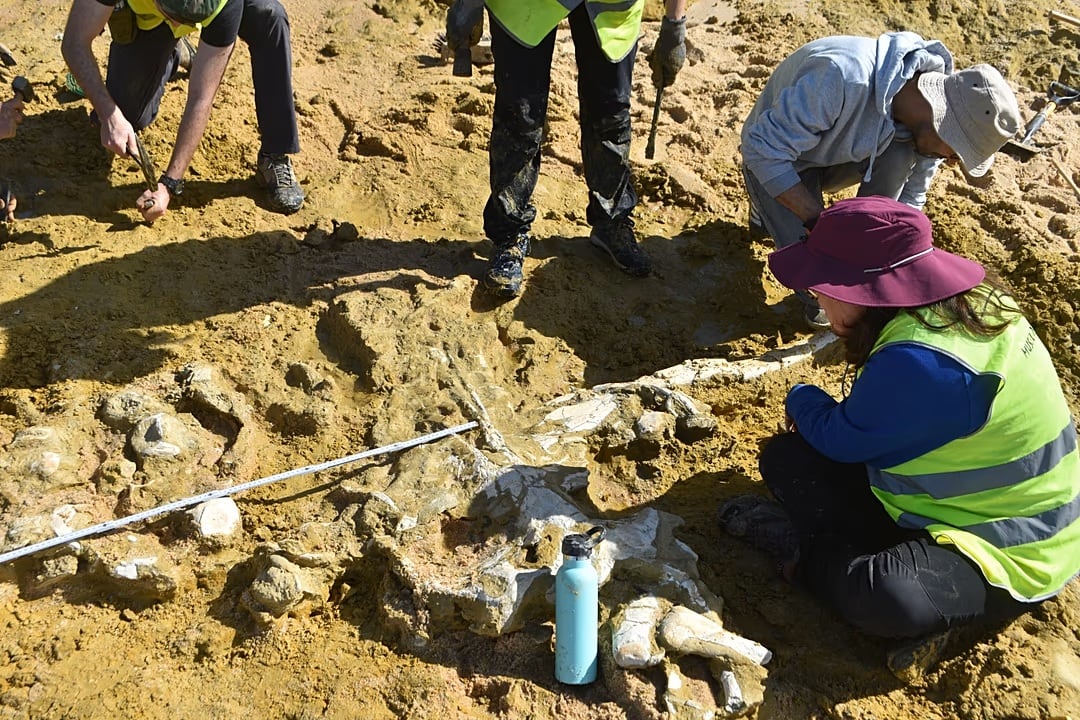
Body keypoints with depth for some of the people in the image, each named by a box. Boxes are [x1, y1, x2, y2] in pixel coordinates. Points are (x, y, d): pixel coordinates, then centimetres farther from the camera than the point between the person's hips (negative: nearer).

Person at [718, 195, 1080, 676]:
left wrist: (801, 401, 4)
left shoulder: (922, 363, -33)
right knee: (788, 457, 1)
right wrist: (816, 418, -1)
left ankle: (807, 554, -10)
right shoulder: (963, 304, -4)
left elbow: (838, 439, -16)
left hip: (1009, 555, -9)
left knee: (887, 598, -39)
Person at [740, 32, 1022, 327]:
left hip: (838, 156, 6)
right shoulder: (845, 77, -39)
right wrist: (819, 221, -34)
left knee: (901, 155, -24)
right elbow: (763, 148, -33)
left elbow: (910, 195, -3)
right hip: (774, 161, -5)